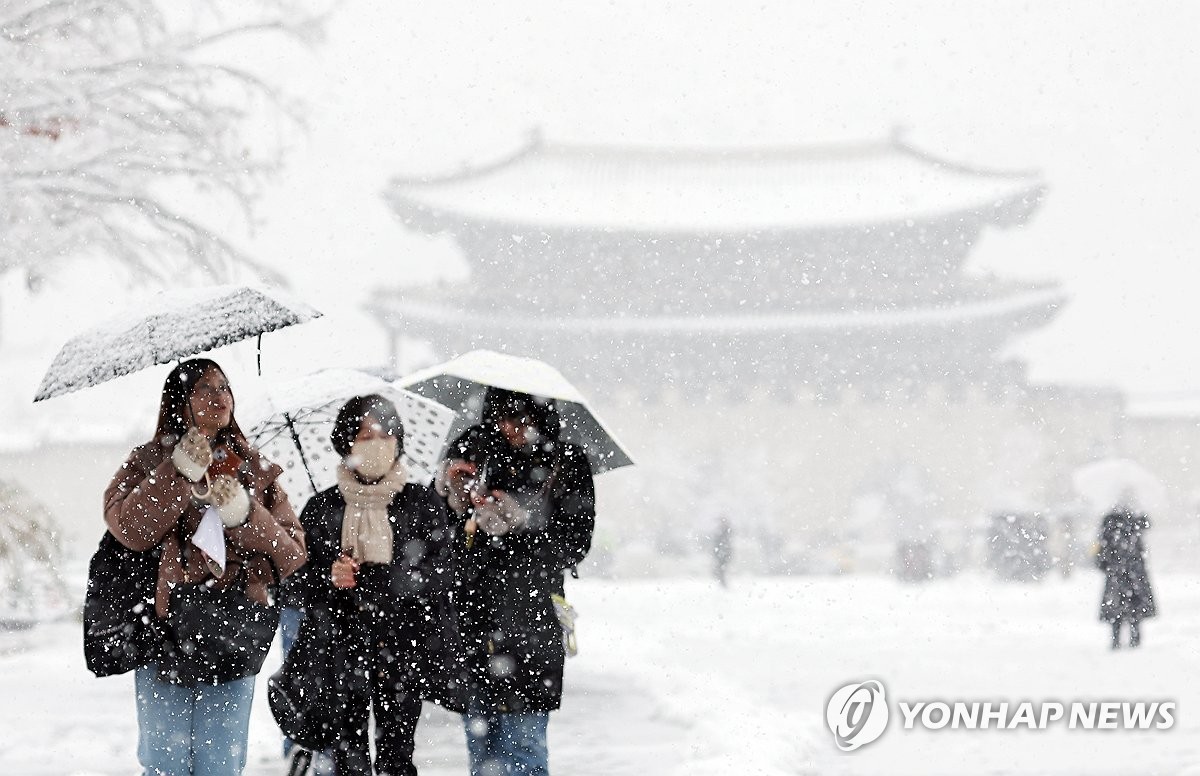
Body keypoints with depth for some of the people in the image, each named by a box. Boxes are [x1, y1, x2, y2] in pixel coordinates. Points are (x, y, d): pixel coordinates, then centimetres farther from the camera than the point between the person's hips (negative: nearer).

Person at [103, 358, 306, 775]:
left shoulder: (254, 470, 12)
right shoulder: (149, 461, 7)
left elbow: (292, 555, 5)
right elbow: (129, 528, -12)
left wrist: (244, 514, -10)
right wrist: (180, 471, -16)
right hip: (165, 634, -1)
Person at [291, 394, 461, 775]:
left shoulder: (422, 504, 3)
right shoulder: (321, 509, 6)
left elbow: (440, 577, 0)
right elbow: (303, 583, 8)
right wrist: (329, 578, -12)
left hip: (404, 654, -1)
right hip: (344, 653, 1)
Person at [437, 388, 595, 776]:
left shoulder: (565, 464, 0)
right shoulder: (474, 448, 7)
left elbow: (574, 542, -4)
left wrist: (521, 519, -19)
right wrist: (452, 489, -11)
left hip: (526, 623, -3)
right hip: (469, 615, 3)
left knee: (521, 745, -5)